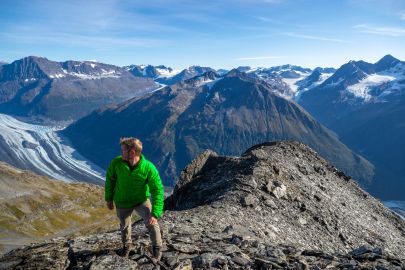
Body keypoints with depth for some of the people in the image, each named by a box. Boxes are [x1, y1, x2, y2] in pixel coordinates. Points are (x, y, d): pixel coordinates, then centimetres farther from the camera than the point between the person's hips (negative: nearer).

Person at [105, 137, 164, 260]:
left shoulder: (149, 168, -29)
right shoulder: (116, 163, -23)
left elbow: (158, 191, -25)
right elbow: (110, 180, -3)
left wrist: (155, 214, -30)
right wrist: (109, 199, 5)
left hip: (142, 200, -2)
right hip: (122, 202, 2)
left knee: (152, 223, -15)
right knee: (124, 226, 20)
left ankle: (157, 247, 14)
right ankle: (127, 244, 53)